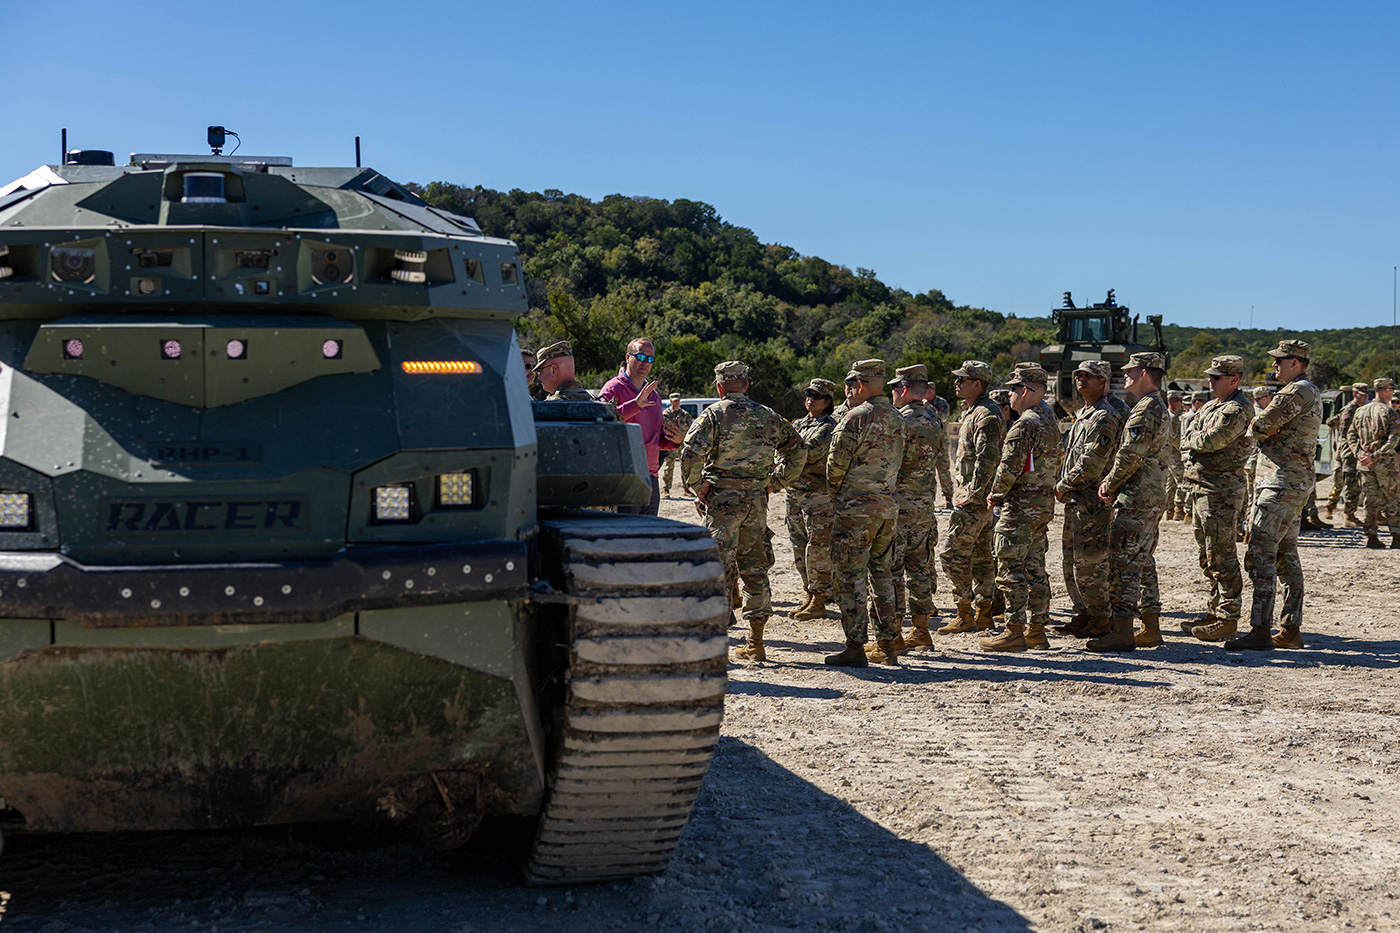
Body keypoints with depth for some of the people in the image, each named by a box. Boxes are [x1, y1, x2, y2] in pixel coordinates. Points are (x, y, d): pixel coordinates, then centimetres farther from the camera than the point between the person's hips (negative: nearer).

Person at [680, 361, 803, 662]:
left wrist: (697, 486, -5)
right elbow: (797, 449, 16)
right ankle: (756, 642, 15)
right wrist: (776, 482, 17)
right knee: (755, 568, 11)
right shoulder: (768, 416, 11)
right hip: (756, 501, 4)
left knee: (721, 566, -4)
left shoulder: (713, 414, -4)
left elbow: (691, 453, -17)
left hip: (722, 500, -4)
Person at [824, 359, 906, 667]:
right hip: (888, 505, 8)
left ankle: (855, 647, -3)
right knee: (882, 573, 14)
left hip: (857, 506, -8)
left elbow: (837, 463, -12)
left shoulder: (856, 417, -13)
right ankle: (887, 645, 16)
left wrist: (836, 494, 5)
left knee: (851, 575, -3)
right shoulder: (896, 418, 11)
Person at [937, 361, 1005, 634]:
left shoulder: (985, 414, -17)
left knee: (952, 554, -9)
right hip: (980, 496, 11)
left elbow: (987, 459, -24)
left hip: (975, 499, -11)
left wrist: (971, 496, -21)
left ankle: (965, 616, -4)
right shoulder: (972, 411, 16)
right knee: (980, 555, 13)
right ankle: (983, 612, 18)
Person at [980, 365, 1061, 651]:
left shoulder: (1024, 425, -18)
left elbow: (1009, 468, -20)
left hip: (1020, 506, -10)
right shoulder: (1050, 420, 13)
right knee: (1035, 569, 13)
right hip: (1045, 504, 10)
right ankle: (1037, 630, 18)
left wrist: (995, 494, -4)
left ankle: (1014, 633, -5)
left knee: (1011, 570, -5)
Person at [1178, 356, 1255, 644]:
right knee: (1207, 556, 16)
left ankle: (1227, 620, -5)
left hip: (1221, 490, -10)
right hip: (1201, 487, 10)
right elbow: (1187, 439, 16)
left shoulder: (1238, 409, -13)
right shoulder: (1211, 407, 18)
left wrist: (1195, 441, -2)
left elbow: (1213, 440, -22)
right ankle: (1215, 611, 24)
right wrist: (1199, 443, -5)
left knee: (1221, 557, -8)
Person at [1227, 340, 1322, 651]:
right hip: (1295, 484, 11)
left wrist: (1253, 429, 6)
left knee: (1260, 555, -12)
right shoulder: (1311, 393, 19)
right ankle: (1291, 630, 15)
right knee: (1287, 556, 12)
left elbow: (1259, 428, -15)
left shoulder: (1297, 391, -14)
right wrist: (1265, 431, -3)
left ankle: (1260, 631, -13)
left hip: (1281, 483, -11)